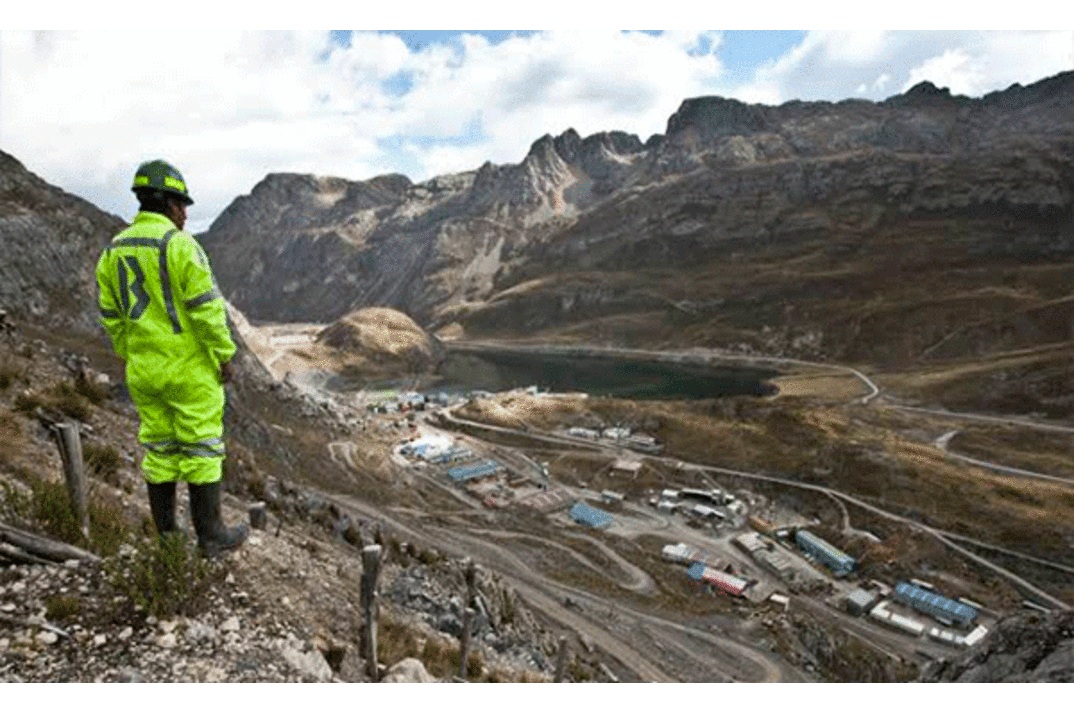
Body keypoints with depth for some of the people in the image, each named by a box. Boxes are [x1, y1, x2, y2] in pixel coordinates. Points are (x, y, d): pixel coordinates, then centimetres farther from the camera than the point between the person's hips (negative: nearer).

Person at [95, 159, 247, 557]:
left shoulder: (114, 251, 7)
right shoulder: (180, 245, -16)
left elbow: (112, 316, 11)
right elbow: (207, 307, -19)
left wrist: (133, 359, 20)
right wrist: (224, 355, -10)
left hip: (145, 369, 7)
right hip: (191, 368, -6)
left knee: (159, 449, 15)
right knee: (201, 448, 3)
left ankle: (166, 535, 25)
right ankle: (210, 534, 12)